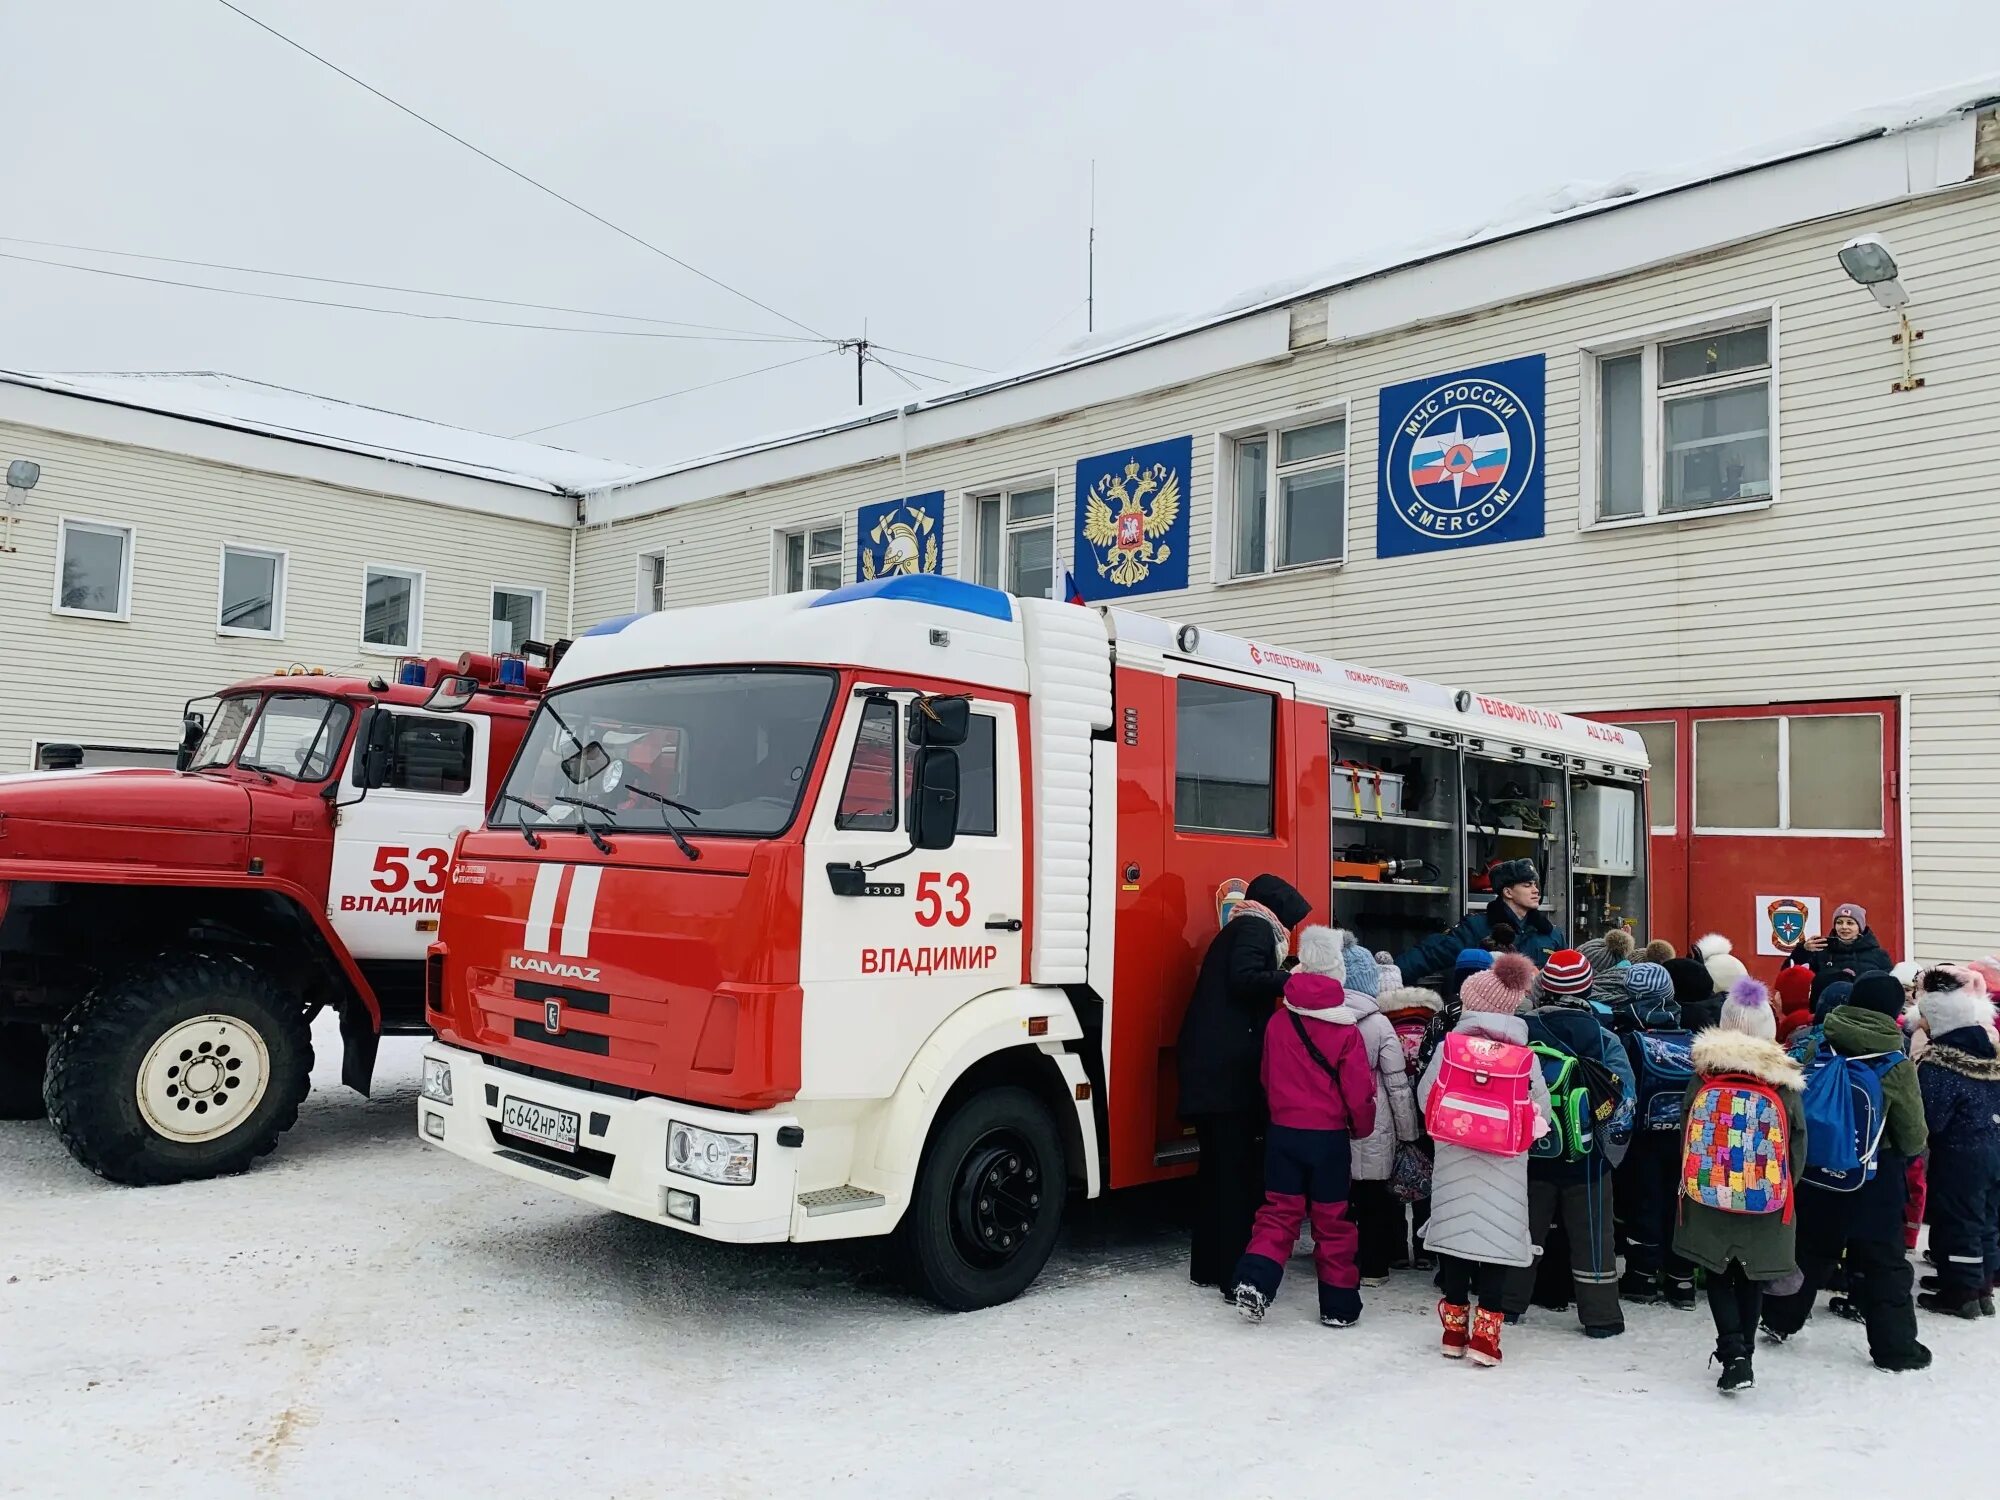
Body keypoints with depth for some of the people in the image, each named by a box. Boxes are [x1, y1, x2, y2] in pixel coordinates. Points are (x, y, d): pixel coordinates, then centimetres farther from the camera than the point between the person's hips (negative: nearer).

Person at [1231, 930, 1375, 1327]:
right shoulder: (1346, 1030, -11)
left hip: (1283, 1132, 2)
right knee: (1332, 1219, 9)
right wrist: (1361, 1127, 11)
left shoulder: (1278, 1021, -1)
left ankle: (1254, 1280, -10)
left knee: (1279, 1211, 9)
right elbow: (1359, 1090, -7)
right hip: (1330, 1136, -2)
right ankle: (1339, 1305, 16)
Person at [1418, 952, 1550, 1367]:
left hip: (1455, 1160, 0)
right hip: (1505, 1166, 0)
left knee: (1455, 1231, 9)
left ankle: (1455, 1328, 17)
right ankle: (1485, 1334, 3)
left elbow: (1426, 1098, 0)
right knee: (1496, 1238, 4)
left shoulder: (1449, 1046, -4)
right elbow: (1540, 1109, 4)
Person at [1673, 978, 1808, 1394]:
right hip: (1767, 1203, 1)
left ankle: (1734, 1354, -5)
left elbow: (1686, 1133, 2)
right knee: (1751, 1278, 16)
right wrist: (1786, 1189, 15)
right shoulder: (1786, 1081, -6)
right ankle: (1741, 1355, 24)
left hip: (1709, 1197, -1)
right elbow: (1798, 1143, 1)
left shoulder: (1704, 1074, -6)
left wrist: (1689, 1183, 18)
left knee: (1719, 1276, 10)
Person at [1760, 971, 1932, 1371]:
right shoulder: (1896, 1065, -13)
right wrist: (1908, 1150, 16)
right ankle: (1894, 1345, 13)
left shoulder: (1818, 1048, -4)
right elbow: (1914, 1136, -5)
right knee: (1883, 1261, 8)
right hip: (1874, 1177, -4)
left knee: (1810, 1247, 18)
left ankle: (1780, 1319, 27)